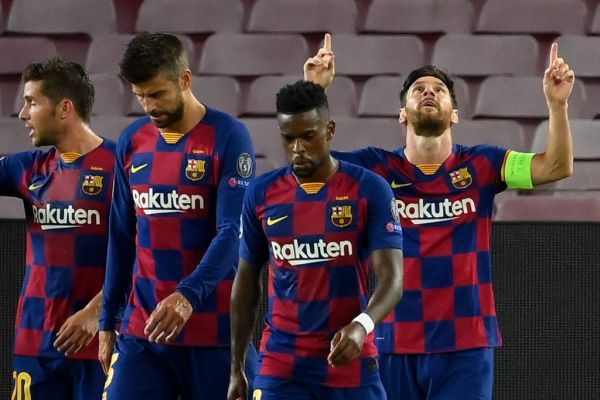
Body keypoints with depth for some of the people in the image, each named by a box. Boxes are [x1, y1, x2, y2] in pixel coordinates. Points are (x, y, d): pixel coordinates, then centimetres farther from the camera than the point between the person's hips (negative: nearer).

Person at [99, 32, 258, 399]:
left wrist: (188, 296, -28)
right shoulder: (132, 142, 9)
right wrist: (108, 322, 13)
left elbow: (231, 233, -14)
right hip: (141, 329, 4)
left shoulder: (228, 137, -6)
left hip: (212, 331, -4)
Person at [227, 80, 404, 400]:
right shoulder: (261, 194, 3)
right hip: (281, 369, 1)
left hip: (350, 364, -1)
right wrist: (237, 368, 11)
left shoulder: (369, 190, -6)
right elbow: (246, 283, 12)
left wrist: (362, 326, -33)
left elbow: (392, 278, -13)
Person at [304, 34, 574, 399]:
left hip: (466, 345, -1)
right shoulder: (377, 167, 4)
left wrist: (557, 103, -20)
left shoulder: (480, 166, 4)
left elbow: (557, 166, -4)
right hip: (394, 344, 1)